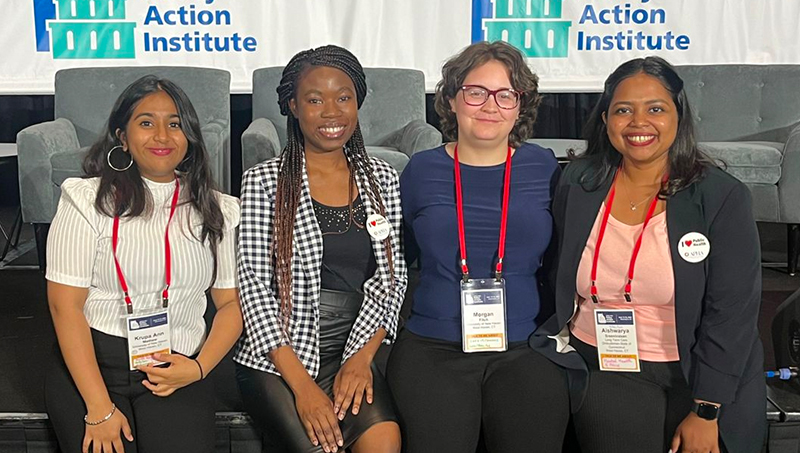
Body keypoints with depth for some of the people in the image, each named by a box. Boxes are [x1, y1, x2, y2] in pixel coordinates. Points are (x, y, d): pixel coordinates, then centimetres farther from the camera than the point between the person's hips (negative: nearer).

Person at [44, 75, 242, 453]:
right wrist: (100, 408, -12)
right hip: (90, 364, -1)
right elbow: (65, 305, -7)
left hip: (177, 370, 2)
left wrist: (199, 368, -9)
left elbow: (231, 302, 9)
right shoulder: (87, 199, -1)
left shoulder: (216, 210, 9)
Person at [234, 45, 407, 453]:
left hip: (352, 353, 2)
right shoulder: (263, 182, -2)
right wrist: (302, 384, -14)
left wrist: (362, 357, -7)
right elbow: (254, 286, -6)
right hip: (275, 361, -2)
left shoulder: (382, 179, 8)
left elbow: (391, 277, 8)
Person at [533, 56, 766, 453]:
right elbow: (558, 282, 11)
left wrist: (705, 413, -12)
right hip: (603, 371, 1)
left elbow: (731, 312, -10)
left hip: (693, 376, -1)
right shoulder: (578, 185, 0)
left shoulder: (722, 197, -8)